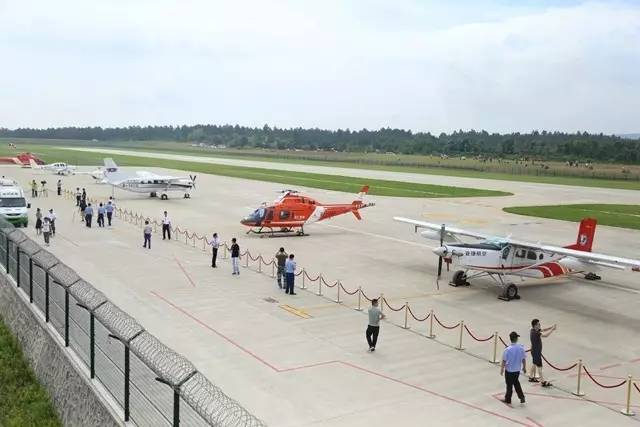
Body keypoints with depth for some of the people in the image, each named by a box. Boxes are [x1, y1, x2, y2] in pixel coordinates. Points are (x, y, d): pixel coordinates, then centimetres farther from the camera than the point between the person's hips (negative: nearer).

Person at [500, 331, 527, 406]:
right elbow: (524, 359, -2)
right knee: (516, 383, 27)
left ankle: (508, 400, 28)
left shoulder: (507, 349, -22)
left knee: (509, 385, 13)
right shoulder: (521, 348, -12)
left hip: (509, 370, -3)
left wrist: (502, 369, -1)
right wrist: (524, 367, 15)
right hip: (517, 370, 3)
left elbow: (504, 361, -15)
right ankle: (521, 397, 27)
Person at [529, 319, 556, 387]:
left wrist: (551, 327, -10)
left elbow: (543, 330, 5)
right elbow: (545, 335, -36)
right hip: (536, 351, -10)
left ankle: (531, 377, 36)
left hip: (535, 350, 10)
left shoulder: (535, 330, 1)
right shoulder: (535, 333, -30)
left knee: (534, 363, 22)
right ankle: (543, 382, 3)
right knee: (539, 366, -3)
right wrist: (552, 329, -27)